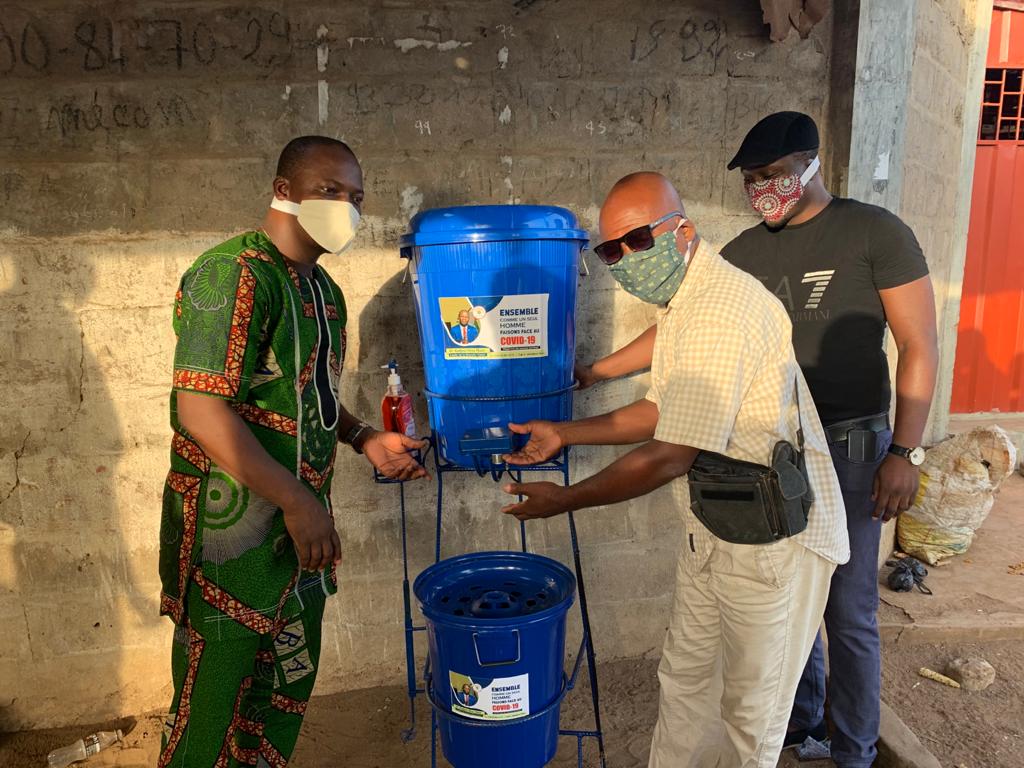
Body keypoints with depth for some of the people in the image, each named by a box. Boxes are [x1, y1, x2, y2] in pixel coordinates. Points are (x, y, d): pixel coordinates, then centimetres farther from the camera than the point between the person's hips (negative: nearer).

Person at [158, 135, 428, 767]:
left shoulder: (323, 290, 11)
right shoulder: (232, 274, -17)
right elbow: (201, 409, -24)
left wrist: (366, 440, 3)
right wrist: (297, 501, -23)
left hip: (302, 527, 8)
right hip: (231, 531, -8)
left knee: (288, 691, 22)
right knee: (209, 710, 9)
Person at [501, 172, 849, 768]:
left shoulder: (718, 315, -27)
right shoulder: (686, 299, 7)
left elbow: (671, 456, -26)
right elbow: (663, 412, 15)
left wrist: (566, 500, -14)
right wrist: (565, 435, 10)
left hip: (773, 539, -10)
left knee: (753, 708, 12)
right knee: (683, 676, 22)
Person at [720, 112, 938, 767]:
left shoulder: (876, 233, -7)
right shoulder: (745, 253, 7)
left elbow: (920, 348, -7)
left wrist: (905, 453, -12)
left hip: (849, 448, -4)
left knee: (848, 612, 4)